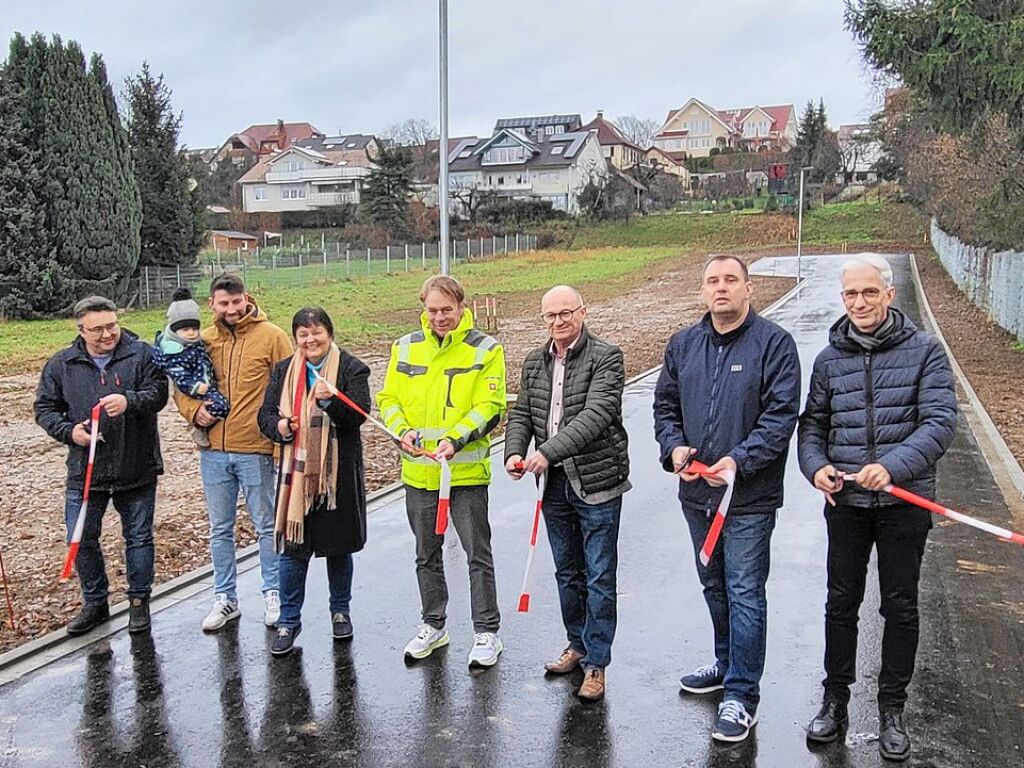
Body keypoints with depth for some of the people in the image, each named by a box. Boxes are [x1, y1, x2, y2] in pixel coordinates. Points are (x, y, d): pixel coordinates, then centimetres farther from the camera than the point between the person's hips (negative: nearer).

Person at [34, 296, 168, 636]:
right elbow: (44, 408, 7)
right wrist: (68, 431, -11)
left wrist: (129, 401, -33)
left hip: (137, 469, -2)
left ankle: (139, 601, 27)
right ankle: (95, 602, 28)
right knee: (82, 539, 8)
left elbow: (158, 393, -14)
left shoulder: (142, 355, -5)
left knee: (138, 537, 10)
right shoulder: (61, 364, 2)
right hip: (84, 471, 2)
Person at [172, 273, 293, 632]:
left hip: (256, 450, -4)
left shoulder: (271, 336, -6)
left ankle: (273, 594, 25)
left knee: (267, 526, 9)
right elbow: (181, 387, 15)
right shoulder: (201, 341, 5)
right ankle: (225, 598, 27)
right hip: (213, 451, 4)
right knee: (220, 529, 14)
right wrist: (193, 410, -5)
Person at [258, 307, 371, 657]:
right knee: (293, 547, 2)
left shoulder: (351, 368, -2)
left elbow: (358, 416, -11)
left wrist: (330, 400, -29)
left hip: (339, 471, -2)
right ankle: (289, 620, 16)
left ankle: (340, 611, 30)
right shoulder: (284, 371, 9)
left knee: (339, 545, 11)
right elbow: (265, 414, 10)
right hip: (297, 470, 2)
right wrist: (279, 426, -12)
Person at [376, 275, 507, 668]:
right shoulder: (405, 347, 5)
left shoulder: (485, 349, -6)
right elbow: (389, 398, 8)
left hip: (467, 470, -4)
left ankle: (487, 632, 17)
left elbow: (490, 407, -11)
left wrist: (455, 439, -25)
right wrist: (403, 430, -12)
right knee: (426, 554, 17)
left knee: (478, 554, 3)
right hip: (418, 471, 4)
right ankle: (433, 625, 33)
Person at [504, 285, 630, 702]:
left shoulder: (606, 357, -12)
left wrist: (549, 451, -31)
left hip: (597, 483, -6)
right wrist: (514, 451, -11)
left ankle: (596, 663, 15)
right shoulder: (534, 363, 8)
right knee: (567, 572, 19)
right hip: (554, 484, 6)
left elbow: (596, 414, -24)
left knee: (599, 577, 3)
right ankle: (577, 644, 36)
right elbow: (520, 414, 9)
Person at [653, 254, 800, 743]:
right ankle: (727, 664, 40)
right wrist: (674, 447, -6)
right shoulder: (683, 345, 8)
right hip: (696, 492, 6)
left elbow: (781, 413, -14)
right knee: (714, 586, 21)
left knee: (745, 593, -1)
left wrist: (740, 460, -24)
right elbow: (665, 404, 13)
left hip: (750, 497, -6)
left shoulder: (773, 343, -8)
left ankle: (742, 695, 11)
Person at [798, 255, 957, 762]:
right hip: (845, 502, 2)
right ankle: (835, 700, 28)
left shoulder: (924, 350, -5)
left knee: (900, 607, 10)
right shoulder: (830, 359, 4)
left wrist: (893, 465, -28)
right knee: (841, 603, 12)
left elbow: (940, 423, -14)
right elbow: (812, 424, 10)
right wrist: (815, 466, -10)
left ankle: (891, 709, 26)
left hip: (904, 501, -2)